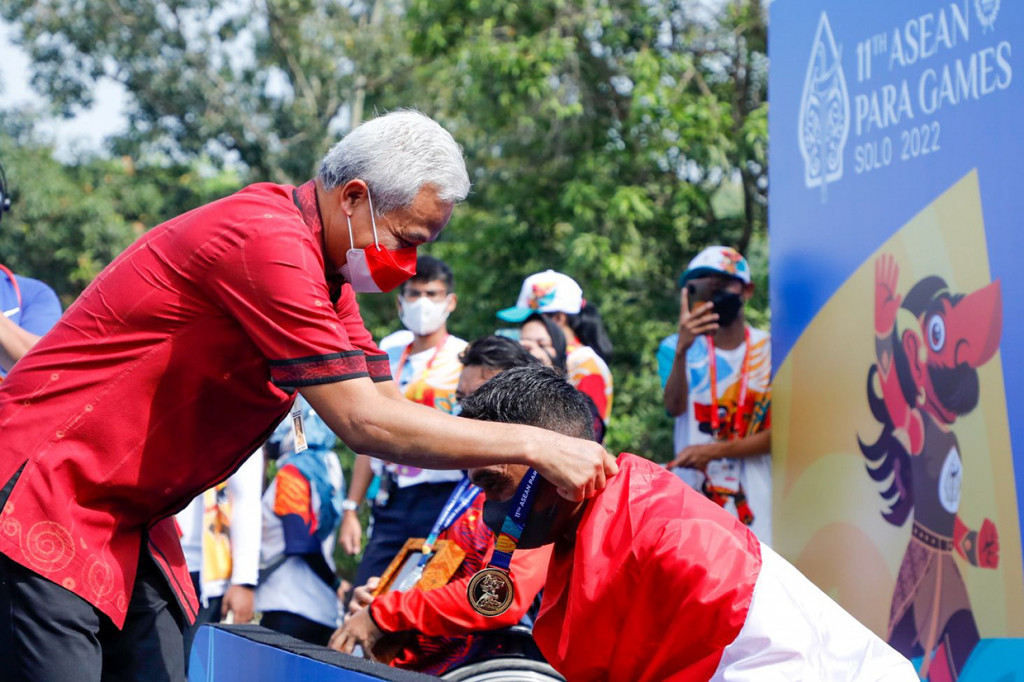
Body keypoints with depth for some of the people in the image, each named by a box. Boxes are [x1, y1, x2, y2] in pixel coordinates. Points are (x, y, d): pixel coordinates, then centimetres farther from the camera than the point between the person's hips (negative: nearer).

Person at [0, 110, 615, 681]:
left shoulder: (327, 274, 10)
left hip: (126, 524, 10)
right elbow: (363, 422, -24)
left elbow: (389, 410, 10)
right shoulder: (267, 242, -23)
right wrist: (532, 445, -20)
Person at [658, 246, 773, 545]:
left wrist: (716, 450, -13)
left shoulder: (771, 351, 3)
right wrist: (681, 350, -31)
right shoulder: (676, 348, 4)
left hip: (755, 506, 0)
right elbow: (675, 406, -14)